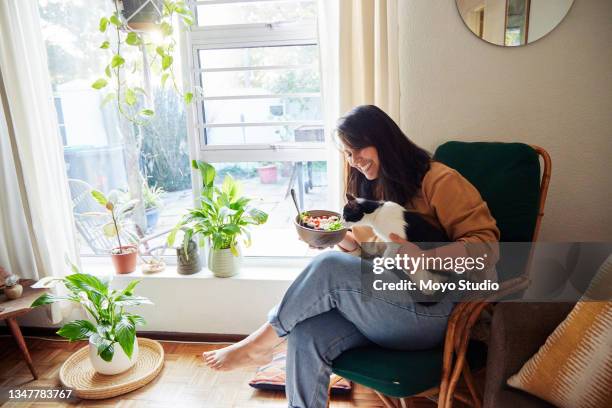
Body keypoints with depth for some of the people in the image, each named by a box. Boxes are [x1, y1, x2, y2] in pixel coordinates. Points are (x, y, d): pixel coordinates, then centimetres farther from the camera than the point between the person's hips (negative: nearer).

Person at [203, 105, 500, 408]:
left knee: (329, 267, -25)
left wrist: (423, 255, -27)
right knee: (307, 335, -23)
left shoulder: (438, 180, -4)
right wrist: (343, 239, -2)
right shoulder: (370, 187, 18)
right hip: (383, 301, 6)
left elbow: (486, 244, -11)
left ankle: (261, 343, -5)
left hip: (433, 311, -6)